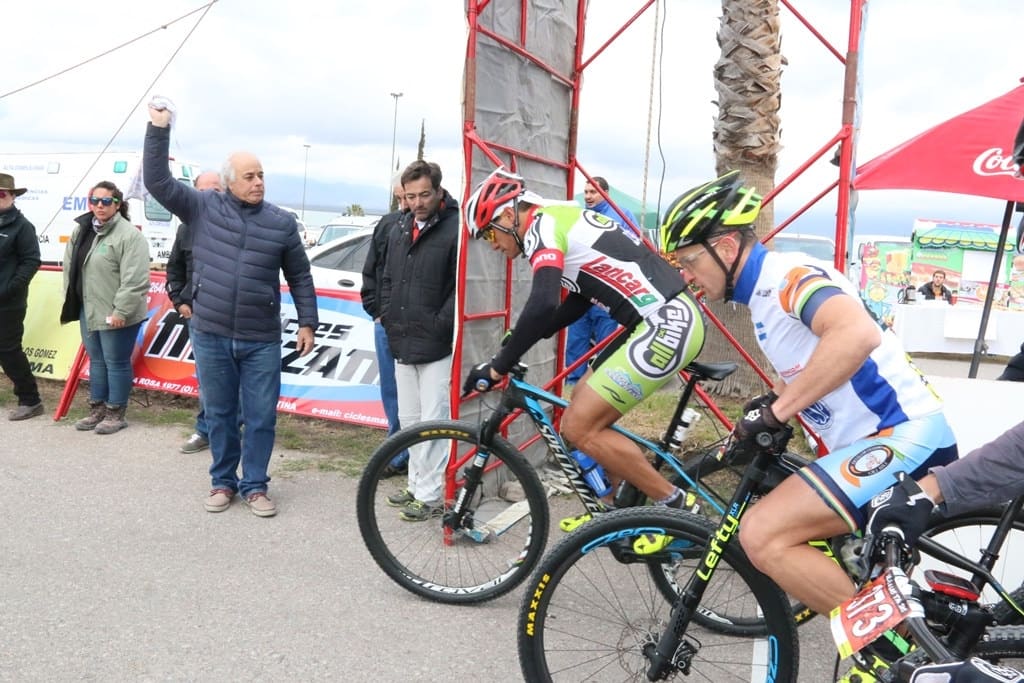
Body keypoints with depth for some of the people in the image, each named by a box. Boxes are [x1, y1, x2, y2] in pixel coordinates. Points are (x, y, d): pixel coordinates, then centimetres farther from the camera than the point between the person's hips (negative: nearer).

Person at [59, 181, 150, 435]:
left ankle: (115, 414, 15)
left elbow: (135, 280, -21)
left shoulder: (129, 235, -16)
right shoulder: (81, 230, 10)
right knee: (96, 361, 18)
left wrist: (121, 311, -22)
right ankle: (97, 409, 30)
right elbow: (70, 268, 16)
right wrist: (70, 301, 11)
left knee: (116, 363, 3)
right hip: (88, 311, 8)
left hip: (116, 314, -8)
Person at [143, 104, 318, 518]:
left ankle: (255, 486, 20)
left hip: (262, 340, 0)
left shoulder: (282, 223, 3)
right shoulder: (203, 208, 2)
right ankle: (223, 482, 28)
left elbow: (300, 277, 7)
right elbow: (157, 182, -3)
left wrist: (307, 323, 3)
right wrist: (158, 130, -9)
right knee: (219, 414, 13)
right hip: (210, 335, 1)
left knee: (261, 417, 5)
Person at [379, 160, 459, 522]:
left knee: (433, 422, -3)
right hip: (402, 344, 8)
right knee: (409, 420, 16)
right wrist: (388, 318, 11)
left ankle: (430, 494, 7)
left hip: (437, 348, -8)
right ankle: (417, 483, 28)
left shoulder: (455, 229, -12)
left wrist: (439, 326, -16)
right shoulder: (399, 231, 13)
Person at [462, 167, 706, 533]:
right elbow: (576, 302, 30)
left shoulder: (542, 225, -9)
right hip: (669, 318, 10)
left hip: (668, 325, -10)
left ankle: (675, 506, 3)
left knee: (579, 426, -8)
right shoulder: (561, 222, 21)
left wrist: (499, 365, -15)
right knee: (584, 402, 18)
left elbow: (543, 305, -25)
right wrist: (518, 340, 25)